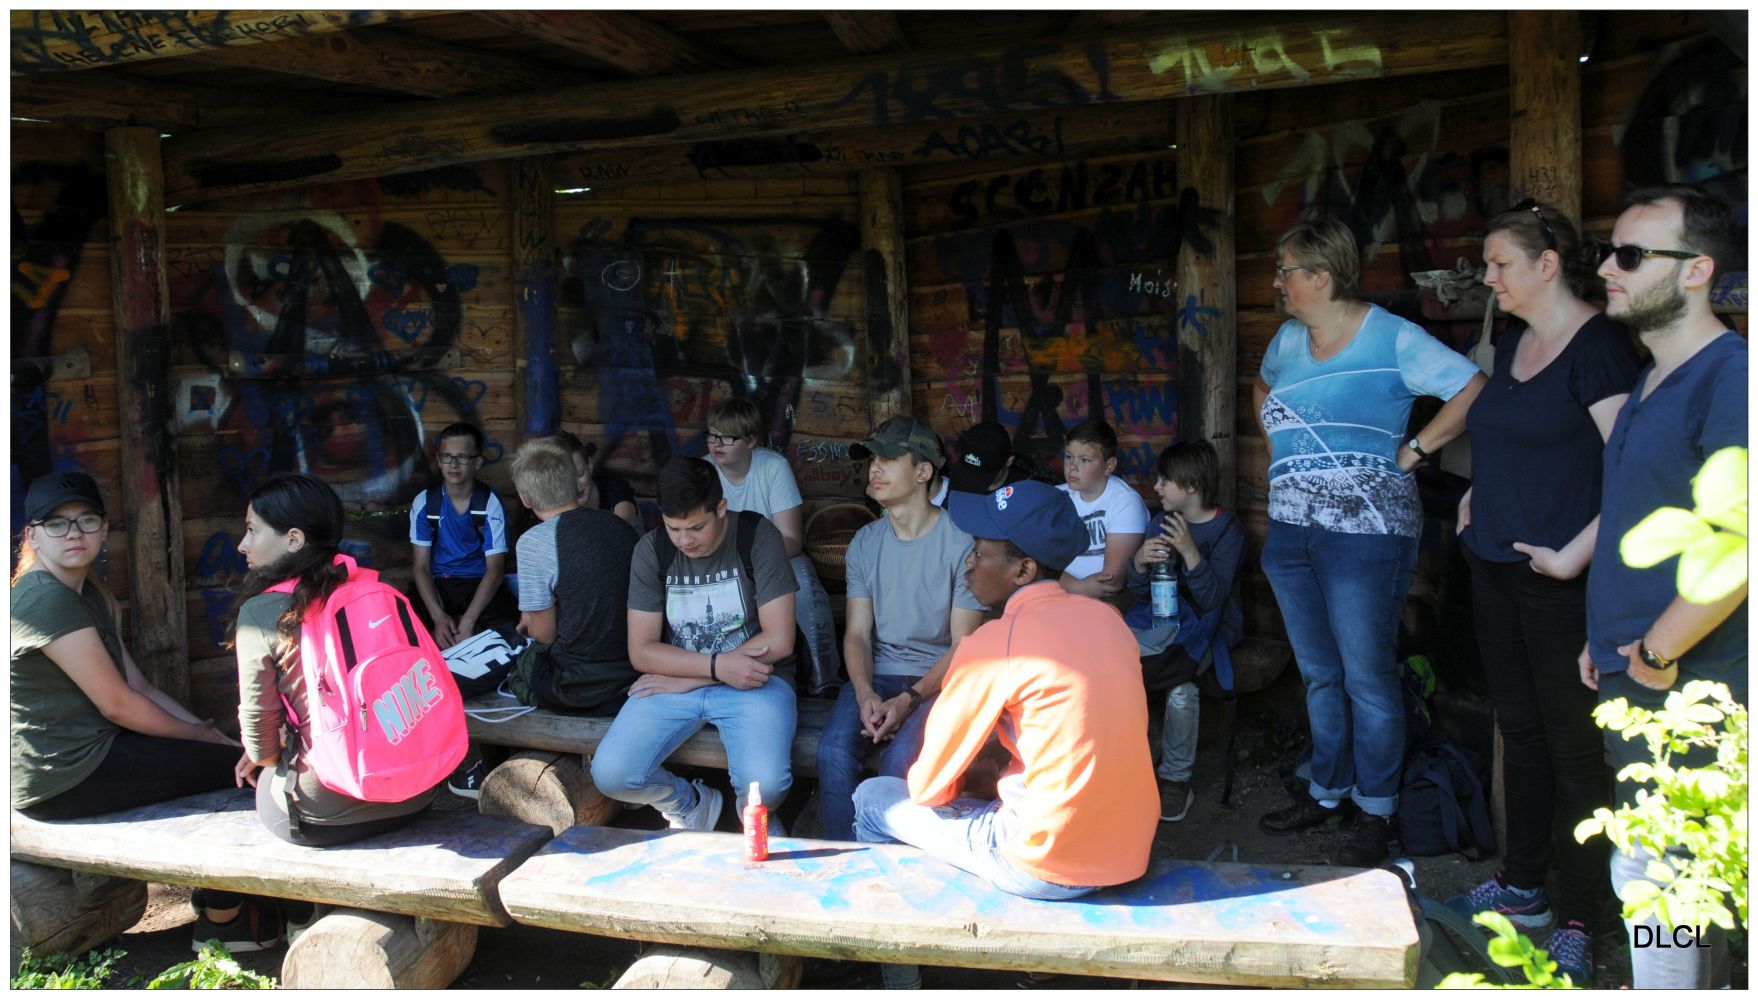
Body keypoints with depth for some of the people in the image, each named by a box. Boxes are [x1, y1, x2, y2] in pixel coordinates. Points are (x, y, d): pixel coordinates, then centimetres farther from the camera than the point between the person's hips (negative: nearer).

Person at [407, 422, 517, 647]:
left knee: (509, 629, -30)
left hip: (479, 583, -1)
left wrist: (468, 621, -24)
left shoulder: (490, 503, -9)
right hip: (437, 583, 1)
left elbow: (495, 567, -12)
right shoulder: (424, 502, -4)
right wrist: (438, 616, -22)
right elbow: (421, 566, -5)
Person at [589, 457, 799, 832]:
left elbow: (779, 640, -14)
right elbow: (641, 651, -4)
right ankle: (692, 805, 15)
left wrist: (686, 678, -11)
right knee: (610, 775, -19)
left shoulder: (757, 536, -10)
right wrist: (718, 666, -20)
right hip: (674, 683, 3)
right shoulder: (651, 551, -1)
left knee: (765, 785, -29)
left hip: (753, 680, -3)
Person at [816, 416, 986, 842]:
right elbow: (857, 633, 5)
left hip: (938, 679, -4)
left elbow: (963, 645, -8)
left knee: (900, 760, -30)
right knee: (834, 751, -25)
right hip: (877, 675, 4)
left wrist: (910, 699, -20)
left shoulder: (961, 542, -7)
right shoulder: (865, 543, 9)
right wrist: (865, 694, -14)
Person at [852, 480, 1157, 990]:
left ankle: (899, 979, 30)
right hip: (1133, 850, 7)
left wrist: (961, 781, 14)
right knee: (983, 784, 32)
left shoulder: (995, 642, -16)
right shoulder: (1108, 618, 4)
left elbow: (927, 787, -7)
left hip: (1049, 868, -7)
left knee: (873, 800, 13)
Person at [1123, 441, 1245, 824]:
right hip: (1160, 617, 5)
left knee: (1180, 687, -34)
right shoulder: (1160, 522, 9)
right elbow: (1141, 596, 6)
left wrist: (1190, 553, -29)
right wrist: (1140, 562, -16)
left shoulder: (1227, 529, -6)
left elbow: (1211, 601, -16)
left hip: (1206, 626, -5)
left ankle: (1176, 779, -12)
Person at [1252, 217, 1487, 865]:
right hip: (1290, 531, 7)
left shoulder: (1392, 339, -9)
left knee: (1367, 678, 1)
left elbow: (1474, 390, -13)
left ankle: (1377, 811, 16)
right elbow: (1264, 386, 33)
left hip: (1365, 533, -7)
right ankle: (1328, 793, 29)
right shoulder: (1288, 338, 12)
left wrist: (1413, 451, -12)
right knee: (1318, 674, 15)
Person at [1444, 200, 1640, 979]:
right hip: (1495, 571, 8)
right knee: (1519, 730, 16)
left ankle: (1577, 919, 15)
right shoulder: (1512, 343, 12)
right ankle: (1521, 888, 30)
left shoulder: (1598, 346, -14)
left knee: (1575, 745, 3)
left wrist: (1574, 556, -22)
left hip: (1561, 585, -8)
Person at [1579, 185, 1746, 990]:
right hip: (1632, 680, 9)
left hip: (1684, 690, -9)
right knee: (1647, 875, 19)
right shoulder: (1653, 379, 14)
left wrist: (1655, 653, -17)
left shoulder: (1728, 377, -17)